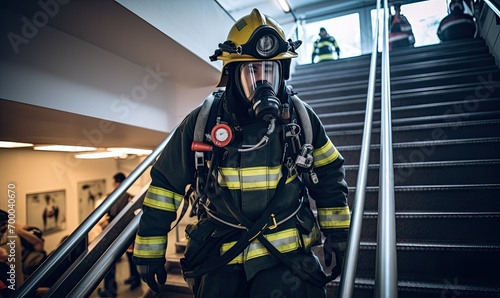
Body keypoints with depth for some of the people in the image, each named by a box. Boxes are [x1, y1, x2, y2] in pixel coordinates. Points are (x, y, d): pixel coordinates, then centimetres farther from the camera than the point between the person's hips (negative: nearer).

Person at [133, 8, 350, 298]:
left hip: (286, 254, 0)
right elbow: (166, 183, -2)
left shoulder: (300, 117, -5)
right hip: (220, 257, 1)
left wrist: (337, 233, 9)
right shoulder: (202, 122, -8)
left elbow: (329, 174, 6)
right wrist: (149, 249, 3)